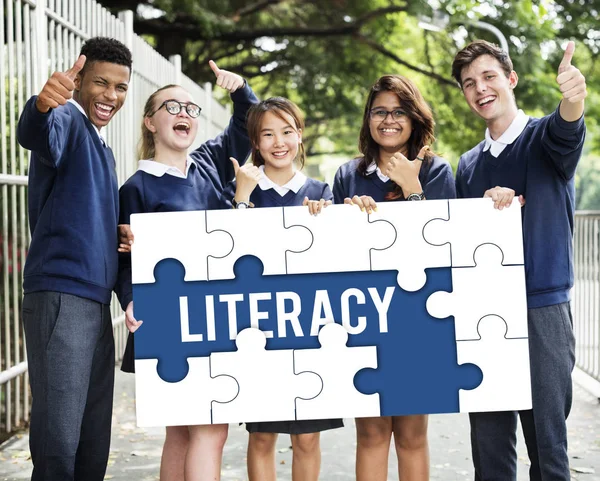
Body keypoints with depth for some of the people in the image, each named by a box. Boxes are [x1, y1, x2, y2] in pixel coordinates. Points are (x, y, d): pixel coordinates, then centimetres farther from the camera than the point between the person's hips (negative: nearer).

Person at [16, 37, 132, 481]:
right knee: (59, 441, -10)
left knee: (95, 444, 10)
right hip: (59, 295, -9)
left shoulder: (103, 151, 22)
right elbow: (37, 135, -30)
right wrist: (43, 104, -54)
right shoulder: (68, 121, -5)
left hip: (97, 300, 9)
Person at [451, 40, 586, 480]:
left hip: (542, 311, -4)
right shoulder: (468, 165, 14)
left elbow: (565, 130, -25)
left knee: (547, 441, 0)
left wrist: (573, 100, -49)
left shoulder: (544, 138, -1)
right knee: (489, 443, 8)